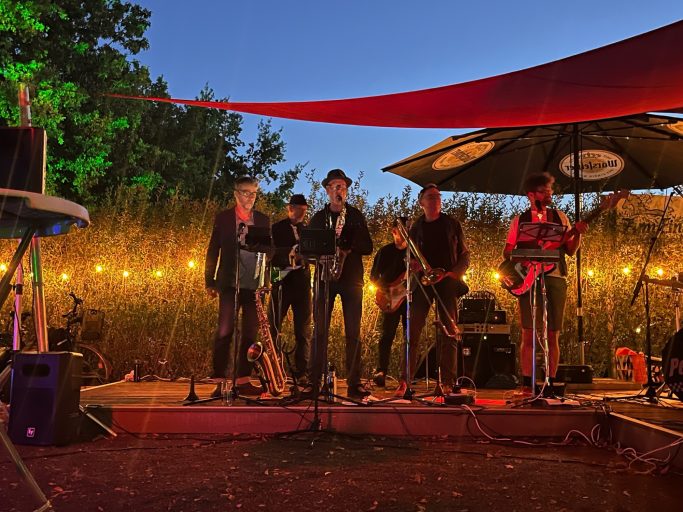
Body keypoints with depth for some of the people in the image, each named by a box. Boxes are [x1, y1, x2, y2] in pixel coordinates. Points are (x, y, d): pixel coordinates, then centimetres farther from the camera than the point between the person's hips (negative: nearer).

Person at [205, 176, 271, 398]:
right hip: (229, 283, -3)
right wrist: (210, 281, 1)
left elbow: (268, 251, 13)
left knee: (250, 332, 4)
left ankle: (243, 380, 12)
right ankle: (220, 380, -2)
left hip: (254, 285, 3)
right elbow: (213, 250, 6)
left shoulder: (263, 220, 13)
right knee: (225, 330, -8)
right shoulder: (223, 218, 6)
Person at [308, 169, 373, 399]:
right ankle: (315, 380, 1)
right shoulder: (318, 218, 13)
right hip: (325, 276, 1)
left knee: (353, 332, -2)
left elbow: (368, 247, 4)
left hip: (351, 278, 0)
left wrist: (348, 248, -13)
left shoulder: (356, 215, 10)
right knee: (320, 330, -3)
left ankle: (354, 383, 2)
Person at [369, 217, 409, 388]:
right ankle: (381, 371, -7)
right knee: (387, 334, -7)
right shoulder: (385, 251, 7)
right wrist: (385, 290, -10)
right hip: (390, 298, -2)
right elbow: (374, 275, 5)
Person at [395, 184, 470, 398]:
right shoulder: (416, 227, 14)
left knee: (449, 332, -4)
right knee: (413, 331, -8)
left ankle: (447, 383, 1)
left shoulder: (451, 224, 11)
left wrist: (454, 273, -7)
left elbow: (464, 255, 10)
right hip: (421, 282, 0)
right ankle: (404, 381, -6)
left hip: (446, 283, 0)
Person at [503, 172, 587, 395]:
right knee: (528, 333, -3)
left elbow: (570, 250, 10)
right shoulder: (520, 220, 9)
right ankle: (527, 383, 3)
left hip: (556, 278, 2)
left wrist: (578, 233, -7)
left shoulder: (560, 217, 13)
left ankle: (550, 382, 10)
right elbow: (507, 252, 9)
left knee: (553, 335, 2)